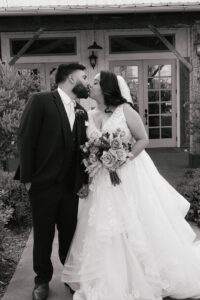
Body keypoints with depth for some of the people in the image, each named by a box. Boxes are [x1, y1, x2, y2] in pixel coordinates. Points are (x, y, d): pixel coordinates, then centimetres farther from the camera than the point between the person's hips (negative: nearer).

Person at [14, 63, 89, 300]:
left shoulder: (81, 112, 10)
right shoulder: (40, 101, -8)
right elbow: (25, 140, -11)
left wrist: (83, 180, 2)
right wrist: (27, 178, -12)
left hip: (71, 185, 4)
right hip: (43, 183, -4)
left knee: (70, 233, 11)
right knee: (43, 235, 10)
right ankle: (42, 280, 30)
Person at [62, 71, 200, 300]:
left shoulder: (125, 110, -9)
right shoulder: (89, 116, 5)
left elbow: (143, 139, -9)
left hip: (130, 175, -5)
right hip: (102, 179, 5)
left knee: (137, 227, 3)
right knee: (105, 230, 8)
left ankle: (146, 278, 22)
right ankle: (112, 281, 26)